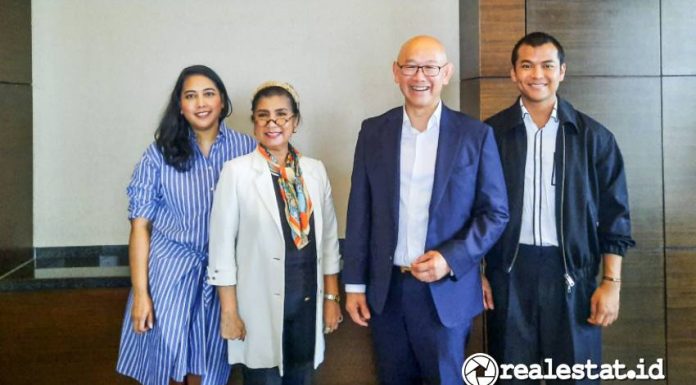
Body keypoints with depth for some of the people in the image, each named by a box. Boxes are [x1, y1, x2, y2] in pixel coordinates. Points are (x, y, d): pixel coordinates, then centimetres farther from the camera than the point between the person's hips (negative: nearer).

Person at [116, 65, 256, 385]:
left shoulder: (246, 149, -4)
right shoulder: (160, 153, -5)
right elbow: (140, 226, -4)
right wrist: (140, 293, -7)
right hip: (169, 269, -1)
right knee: (169, 358, 7)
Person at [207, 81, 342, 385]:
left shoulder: (315, 170, 2)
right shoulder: (236, 171, -10)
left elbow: (328, 238, 7)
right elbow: (222, 245, -8)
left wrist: (331, 297, 7)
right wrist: (229, 311, -8)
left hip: (307, 301, 4)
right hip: (260, 305, -3)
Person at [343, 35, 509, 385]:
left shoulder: (476, 135, -4)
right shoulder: (373, 132, 2)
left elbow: (495, 213, -2)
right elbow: (360, 213, 4)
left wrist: (451, 259, -16)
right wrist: (354, 283, 3)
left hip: (446, 290, -2)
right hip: (385, 289, 2)